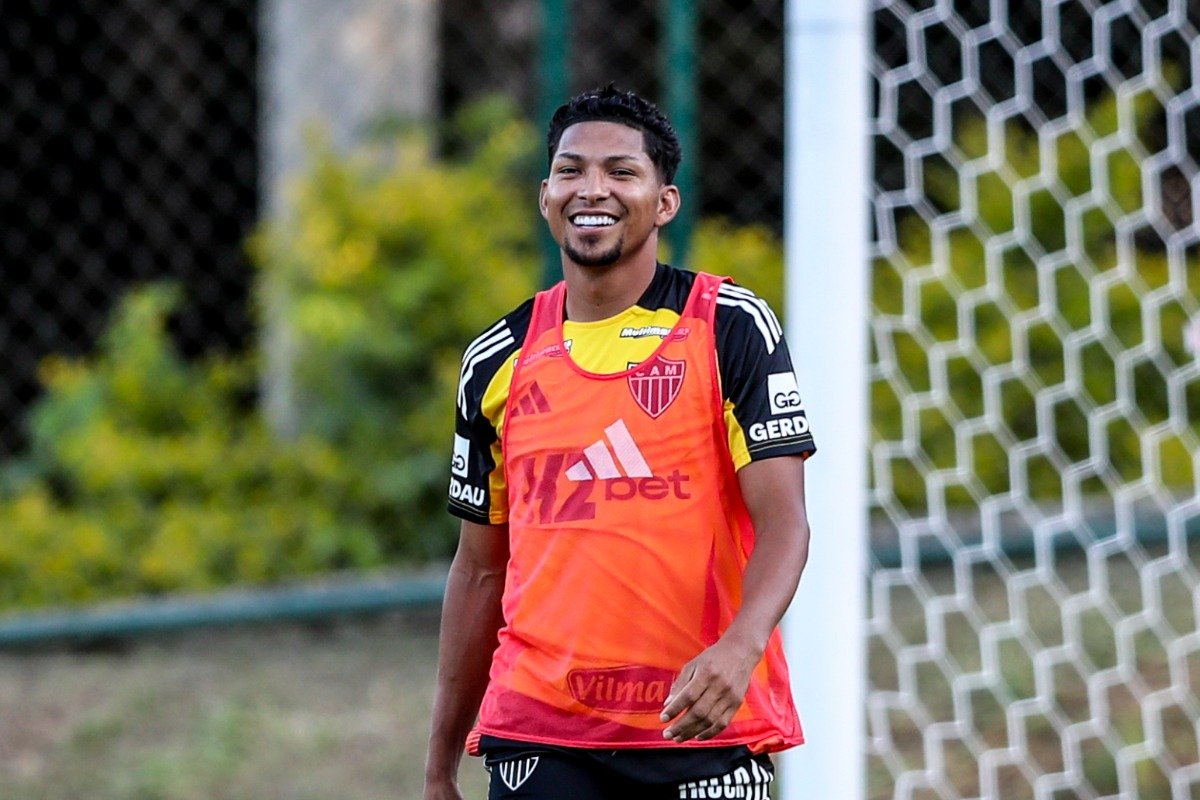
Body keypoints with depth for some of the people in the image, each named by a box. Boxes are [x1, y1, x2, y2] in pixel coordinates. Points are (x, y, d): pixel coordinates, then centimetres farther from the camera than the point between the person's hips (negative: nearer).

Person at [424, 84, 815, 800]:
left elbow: (783, 520, -7)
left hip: (701, 728, -2)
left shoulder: (732, 328, 0)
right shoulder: (498, 360, 10)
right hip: (537, 734, 2)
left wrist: (741, 646, -27)